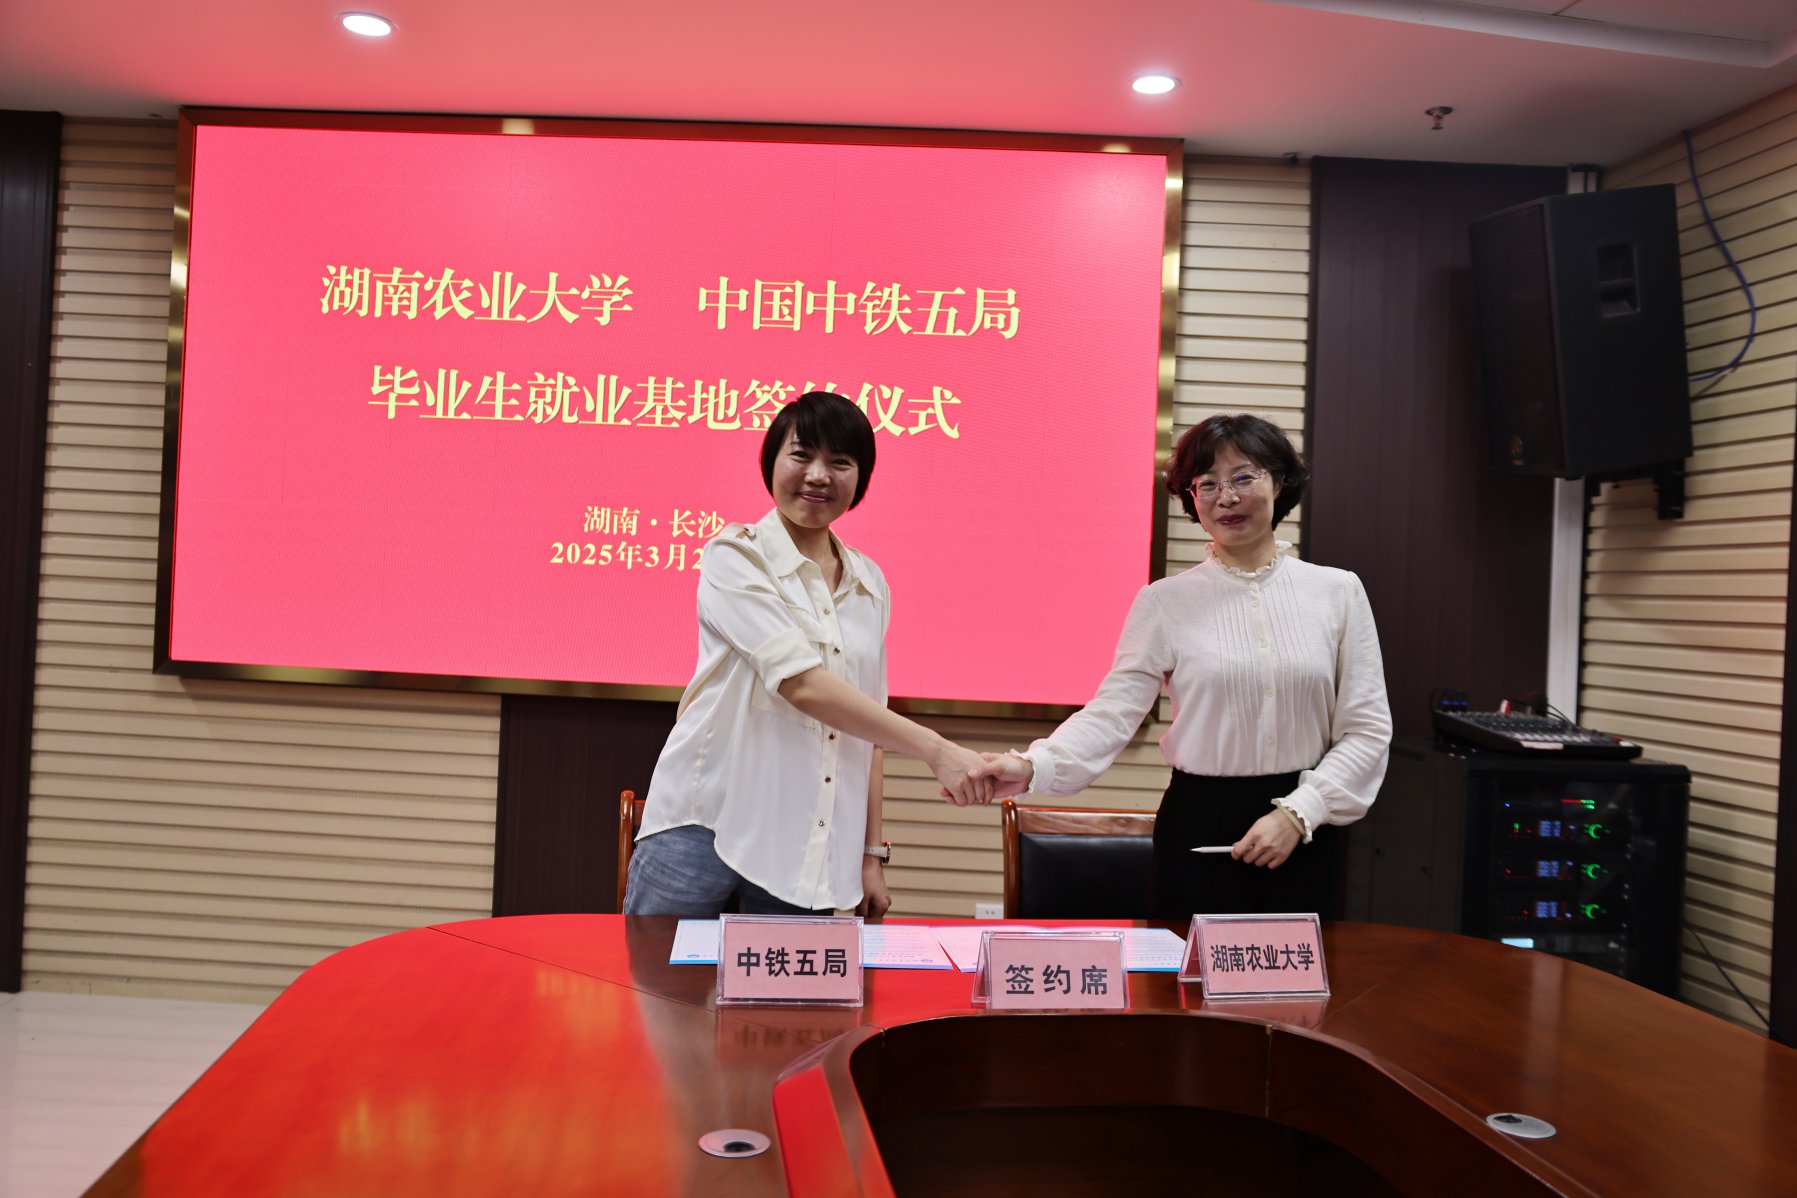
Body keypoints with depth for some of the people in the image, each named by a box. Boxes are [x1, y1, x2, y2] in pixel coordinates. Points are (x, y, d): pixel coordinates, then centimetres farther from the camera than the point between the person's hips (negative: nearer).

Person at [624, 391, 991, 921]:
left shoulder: (869, 584, 11)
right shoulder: (735, 557, -5)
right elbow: (801, 684, -18)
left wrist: (872, 853, 11)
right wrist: (934, 748, -21)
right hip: (703, 828, -4)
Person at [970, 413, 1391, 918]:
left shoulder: (1337, 591, 2)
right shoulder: (1166, 602, -1)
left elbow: (1367, 729, 1)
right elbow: (1113, 712, -10)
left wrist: (1297, 813, -10)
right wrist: (1032, 767, -27)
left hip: (1302, 836, 1)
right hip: (1198, 829, -1)